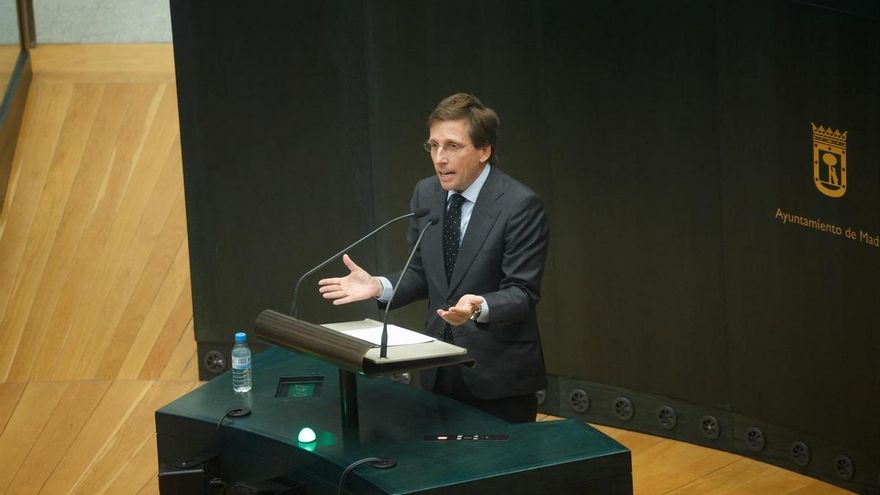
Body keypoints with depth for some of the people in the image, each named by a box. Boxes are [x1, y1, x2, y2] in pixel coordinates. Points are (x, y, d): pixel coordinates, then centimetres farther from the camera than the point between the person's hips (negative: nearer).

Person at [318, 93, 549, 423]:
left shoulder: (521, 205, -15)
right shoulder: (426, 194, 4)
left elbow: (522, 293, -15)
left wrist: (479, 308, -34)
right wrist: (379, 286, -7)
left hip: (500, 374, -5)